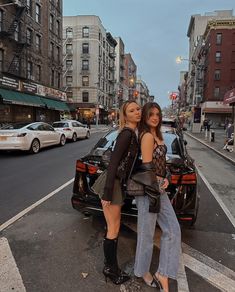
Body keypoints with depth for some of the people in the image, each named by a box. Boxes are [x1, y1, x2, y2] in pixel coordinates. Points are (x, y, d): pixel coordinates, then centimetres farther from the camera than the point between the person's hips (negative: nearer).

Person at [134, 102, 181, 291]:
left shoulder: (157, 135, 12)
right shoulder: (147, 136, -17)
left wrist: (164, 180, -1)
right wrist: (160, 182, -4)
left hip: (159, 189, 9)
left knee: (173, 230, 11)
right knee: (147, 234, 9)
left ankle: (163, 274, 23)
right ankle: (142, 271, 33)